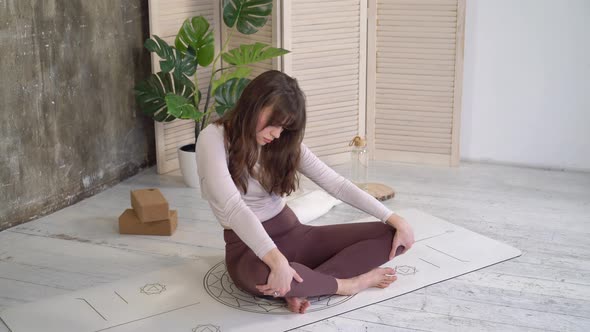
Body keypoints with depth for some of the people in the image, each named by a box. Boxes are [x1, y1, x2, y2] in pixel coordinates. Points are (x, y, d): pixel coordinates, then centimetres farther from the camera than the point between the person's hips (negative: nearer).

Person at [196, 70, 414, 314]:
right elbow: (232, 206, -28)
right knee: (262, 276, -45)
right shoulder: (214, 139, -14)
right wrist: (277, 260, -41)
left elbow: (336, 184, 1)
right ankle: (346, 283, -16)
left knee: (391, 235, -8)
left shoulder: (284, 144, 3)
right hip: (250, 247, -6)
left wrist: (394, 219, -7)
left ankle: (302, 285, -21)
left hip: (293, 233, 6)